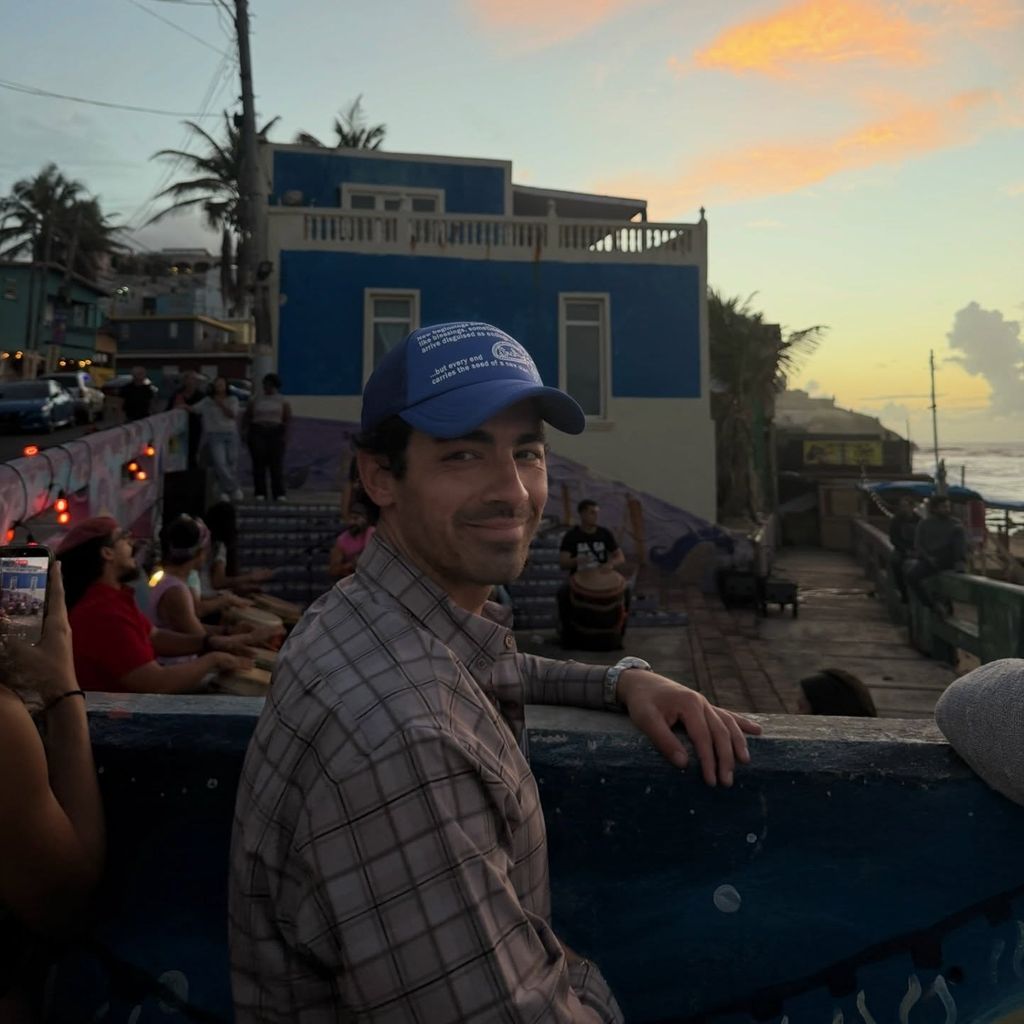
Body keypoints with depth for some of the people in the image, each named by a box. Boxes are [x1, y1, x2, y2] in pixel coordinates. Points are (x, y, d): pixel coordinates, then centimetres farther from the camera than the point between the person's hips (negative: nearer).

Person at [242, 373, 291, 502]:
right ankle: (260, 493, -2)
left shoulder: (283, 401, 8)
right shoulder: (255, 399, 11)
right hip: (257, 433, 1)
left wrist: (285, 434, -8)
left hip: (276, 434, -1)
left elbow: (288, 419, 3)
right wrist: (244, 431, -3)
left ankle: (279, 494, -6)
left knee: (276, 463, -6)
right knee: (259, 463, -4)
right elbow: (246, 417, 9)